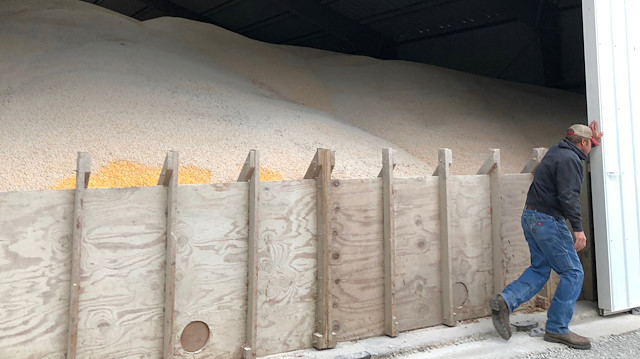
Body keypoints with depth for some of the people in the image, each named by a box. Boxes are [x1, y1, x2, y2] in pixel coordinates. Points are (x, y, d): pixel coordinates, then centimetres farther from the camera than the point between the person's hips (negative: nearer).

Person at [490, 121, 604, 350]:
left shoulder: (557, 151, 17)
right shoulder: (570, 159, -13)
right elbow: (568, 196, -22)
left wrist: (594, 140, 33)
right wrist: (578, 228, -21)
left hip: (531, 217, 10)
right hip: (547, 220, -10)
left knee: (540, 269, 14)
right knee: (573, 273, -1)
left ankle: (504, 301, -1)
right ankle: (557, 329, 4)